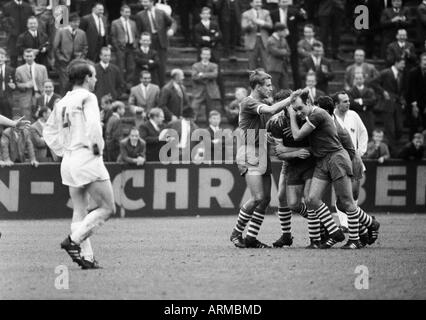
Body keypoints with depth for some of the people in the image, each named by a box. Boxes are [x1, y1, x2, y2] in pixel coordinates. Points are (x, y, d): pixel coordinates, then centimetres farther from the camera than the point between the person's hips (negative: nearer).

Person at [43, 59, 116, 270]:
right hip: (87, 158, -8)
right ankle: (74, 240, -10)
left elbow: (49, 131, 20)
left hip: (68, 161, 8)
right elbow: (93, 124, -25)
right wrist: (96, 146, -13)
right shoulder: (87, 97, -8)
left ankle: (86, 256, 6)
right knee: (107, 208, -1)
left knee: (80, 212, 11)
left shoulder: (62, 102, 15)